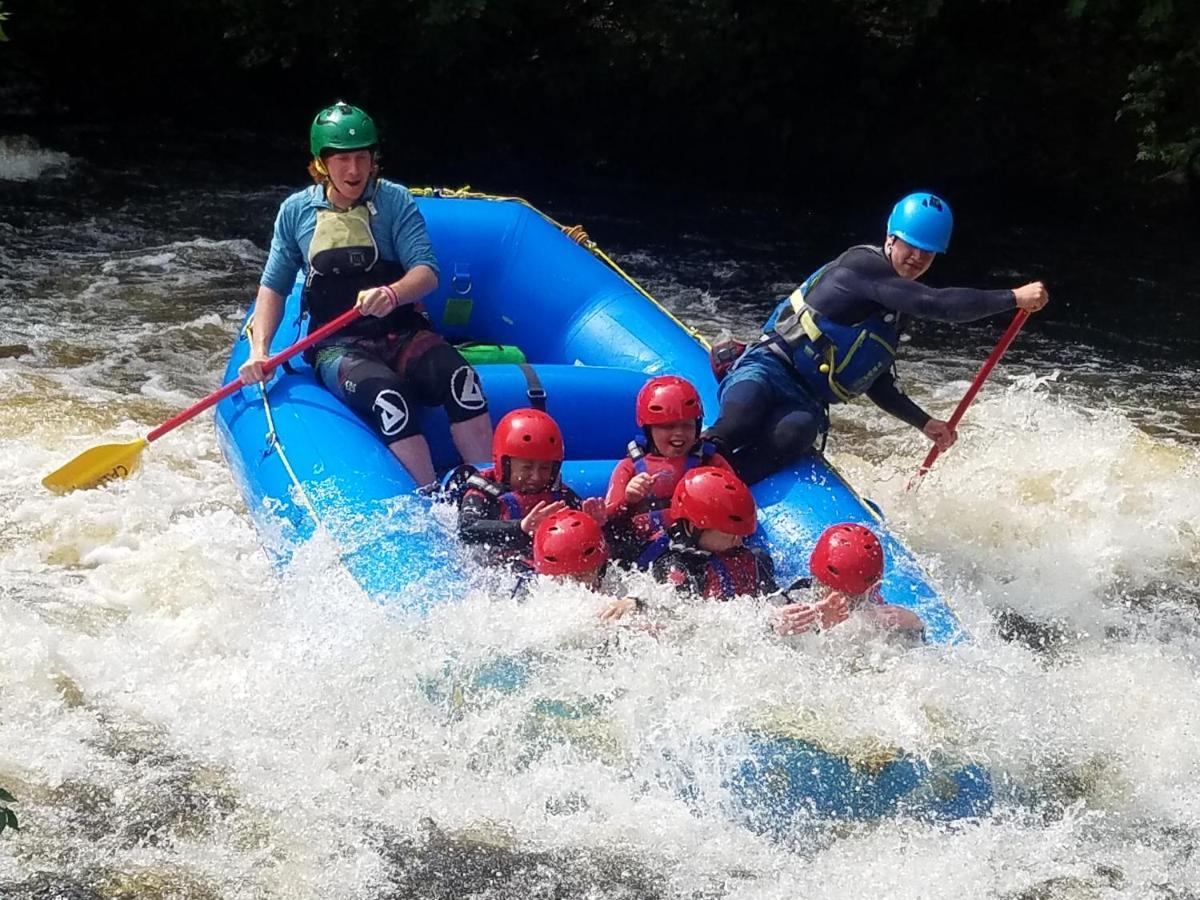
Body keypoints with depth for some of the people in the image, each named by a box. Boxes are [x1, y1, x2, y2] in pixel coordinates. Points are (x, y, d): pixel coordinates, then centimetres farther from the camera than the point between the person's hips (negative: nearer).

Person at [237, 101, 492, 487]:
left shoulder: (394, 201, 1)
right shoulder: (296, 211, 6)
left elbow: (427, 273, -8)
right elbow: (274, 287, 11)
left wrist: (392, 293, -31)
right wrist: (259, 351, -5)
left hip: (403, 337, 1)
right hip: (338, 349, -1)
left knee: (458, 376, -32)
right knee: (386, 393, -35)